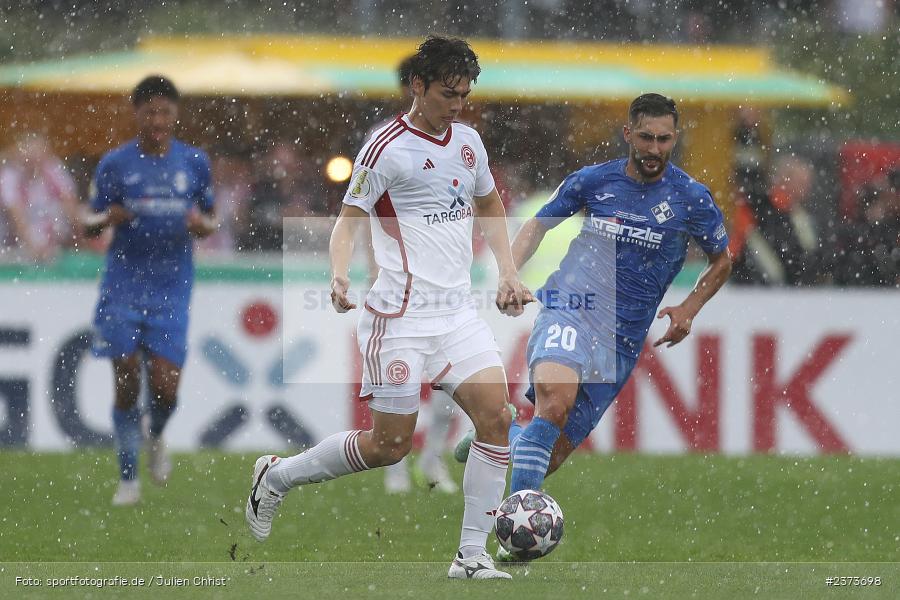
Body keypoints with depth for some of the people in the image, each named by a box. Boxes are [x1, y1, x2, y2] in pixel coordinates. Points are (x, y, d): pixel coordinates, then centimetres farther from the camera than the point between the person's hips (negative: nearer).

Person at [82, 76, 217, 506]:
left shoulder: (195, 162, 4)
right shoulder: (115, 163, 0)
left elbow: (209, 222, 15)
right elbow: (89, 225, 6)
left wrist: (199, 223, -9)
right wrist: (110, 217, -17)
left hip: (172, 290, 1)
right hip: (123, 285, -1)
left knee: (165, 385, -8)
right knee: (127, 381, -4)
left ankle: (157, 438, 27)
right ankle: (128, 478, 9)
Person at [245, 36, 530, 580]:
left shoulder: (469, 141, 12)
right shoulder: (387, 148, -9)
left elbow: (489, 207, 28)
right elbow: (349, 219, -6)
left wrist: (508, 273, 17)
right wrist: (340, 274, -25)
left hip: (459, 308, 6)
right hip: (402, 313, -6)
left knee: (496, 414, -11)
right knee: (390, 444, -4)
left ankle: (472, 555, -5)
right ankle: (277, 475, 19)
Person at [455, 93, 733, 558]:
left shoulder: (691, 199, 2)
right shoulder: (594, 180, 4)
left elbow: (722, 260, 17)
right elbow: (538, 224, 18)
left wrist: (688, 310, 4)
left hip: (622, 340, 2)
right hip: (569, 309, -2)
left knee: (551, 457, 1)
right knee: (556, 398, -35)